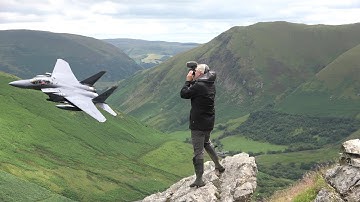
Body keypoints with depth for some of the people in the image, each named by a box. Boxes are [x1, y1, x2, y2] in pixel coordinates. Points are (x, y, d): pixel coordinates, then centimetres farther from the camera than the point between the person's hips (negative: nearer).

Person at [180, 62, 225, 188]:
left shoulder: (198, 86, -23)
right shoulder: (210, 84, 4)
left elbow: (184, 94, -15)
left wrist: (188, 80, -6)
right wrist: (192, 81, 7)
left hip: (198, 123, -9)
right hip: (209, 122, 9)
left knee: (198, 150, -2)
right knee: (206, 143, 30)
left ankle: (199, 180, 3)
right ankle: (218, 165, 40)